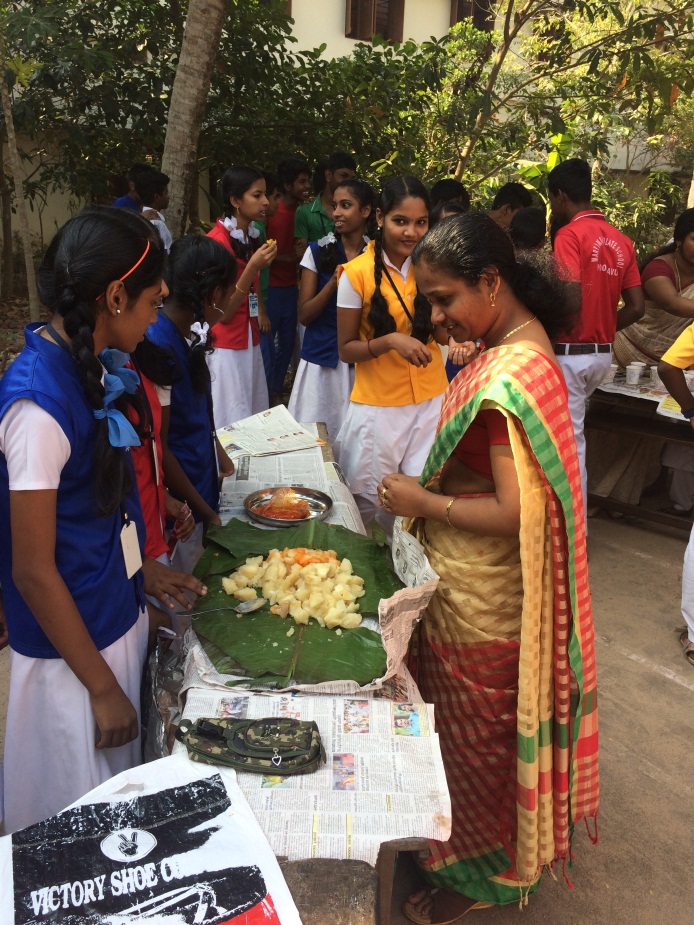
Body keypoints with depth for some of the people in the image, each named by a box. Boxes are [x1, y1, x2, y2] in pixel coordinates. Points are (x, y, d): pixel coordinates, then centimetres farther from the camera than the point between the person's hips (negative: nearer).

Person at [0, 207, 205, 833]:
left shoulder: (84, 365, 0)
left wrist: (142, 571, 13)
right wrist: (102, 686, -15)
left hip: (114, 614, 8)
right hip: (70, 645, -8)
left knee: (119, 800, 27)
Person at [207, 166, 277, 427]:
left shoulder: (252, 236, 9)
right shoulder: (216, 241, -16)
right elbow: (223, 312, -18)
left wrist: (262, 311, 8)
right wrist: (253, 266, -25)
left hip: (250, 341, 8)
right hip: (226, 346, -8)